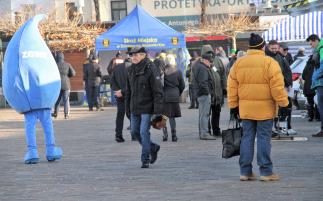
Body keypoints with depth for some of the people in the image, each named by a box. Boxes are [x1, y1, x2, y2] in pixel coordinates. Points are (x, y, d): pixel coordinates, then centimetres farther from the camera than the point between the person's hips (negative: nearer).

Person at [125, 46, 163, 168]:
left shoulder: (150, 69, -12)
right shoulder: (131, 70, 10)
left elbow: (158, 91, -14)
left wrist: (158, 109, -19)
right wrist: (128, 107, 15)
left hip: (147, 108, -7)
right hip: (135, 108, 7)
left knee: (144, 132, -9)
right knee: (135, 131, 11)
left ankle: (145, 160, 1)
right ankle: (153, 148, 31)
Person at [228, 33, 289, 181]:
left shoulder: (238, 63, 6)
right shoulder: (270, 63, -8)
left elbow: (232, 87, 8)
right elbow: (277, 87, -11)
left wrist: (233, 105, 14)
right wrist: (283, 104, -5)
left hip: (245, 108, 4)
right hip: (265, 108, -4)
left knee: (247, 138, 9)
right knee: (264, 138, 0)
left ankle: (245, 171, 10)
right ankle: (266, 172, 2)